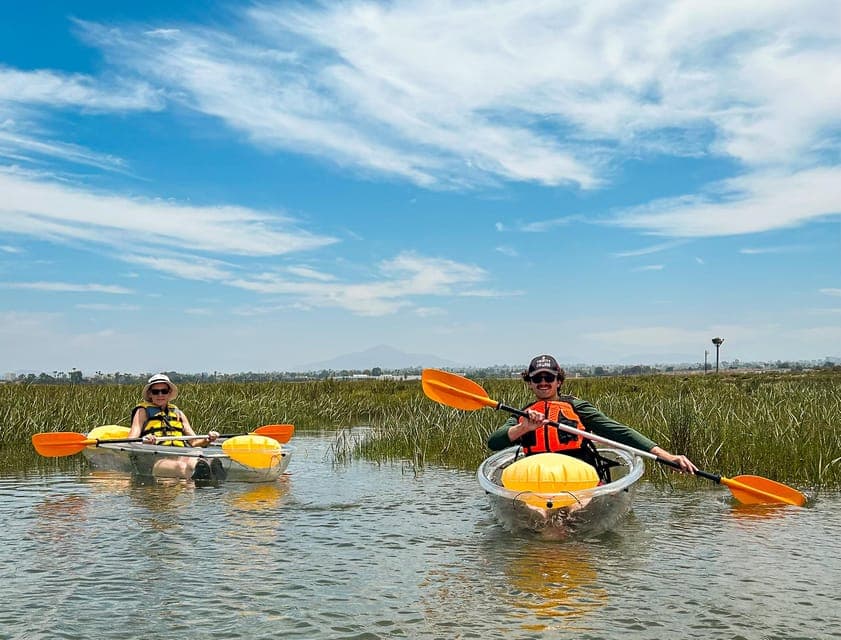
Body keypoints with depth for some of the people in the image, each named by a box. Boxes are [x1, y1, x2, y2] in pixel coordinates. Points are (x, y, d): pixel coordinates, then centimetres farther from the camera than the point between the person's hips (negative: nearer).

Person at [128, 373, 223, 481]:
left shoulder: (178, 413, 28)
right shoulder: (143, 411, 16)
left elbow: (194, 441, 23)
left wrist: (207, 440, 1)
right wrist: (144, 441, -21)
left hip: (180, 457, 3)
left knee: (199, 461, -36)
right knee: (181, 467, -40)